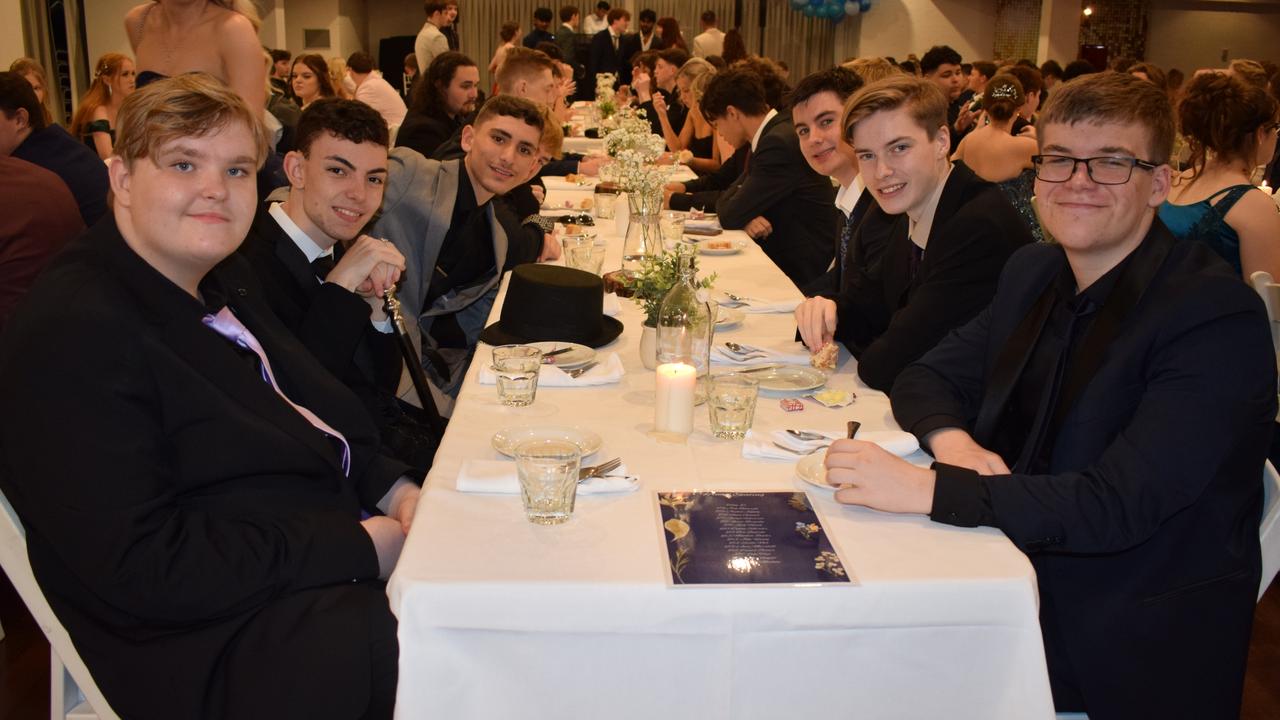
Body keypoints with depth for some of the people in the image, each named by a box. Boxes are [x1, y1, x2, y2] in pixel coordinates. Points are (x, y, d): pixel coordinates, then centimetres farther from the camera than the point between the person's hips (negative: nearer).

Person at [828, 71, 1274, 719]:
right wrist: (952, 441, -13)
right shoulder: (1033, 273, 5)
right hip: (1016, 586, 6)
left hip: (1132, 648, -6)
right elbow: (929, 376, 11)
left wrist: (929, 489, -33)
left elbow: (1119, 506, -27)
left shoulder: (1219, 316, -18)